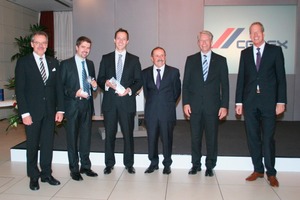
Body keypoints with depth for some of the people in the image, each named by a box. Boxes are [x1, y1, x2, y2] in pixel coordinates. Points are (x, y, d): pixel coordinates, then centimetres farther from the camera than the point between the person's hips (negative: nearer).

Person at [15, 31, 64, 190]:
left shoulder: (53, 63, 9)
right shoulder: (23, 62, -2)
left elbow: (58, 87, 8)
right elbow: (19, 89, -6)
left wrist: (60, 109, 1)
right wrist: (24, 113, -12)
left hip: (50, 111, 3)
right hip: (32, 111, -3)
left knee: (48, 143, 8)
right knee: (32, 144, 7)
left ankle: (46, 174, 22)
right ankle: (33, 176, 22)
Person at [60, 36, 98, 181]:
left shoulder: (90, 64, 13)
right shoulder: (66, 64, -3)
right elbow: (61, 86, -6)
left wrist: (94, 85, -3)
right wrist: (75, 93, -19)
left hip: (87, 104, 5)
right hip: (73, 105, -4)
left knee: (86, 136, 11)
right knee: (72, 138, 4)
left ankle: (85, 166, 25)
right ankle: (74, 169, 16)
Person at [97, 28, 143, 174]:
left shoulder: (134, 59, 9)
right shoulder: (106, 58, 11)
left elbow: (139, 81, 6)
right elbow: (100, 79, 8)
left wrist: (129, 90, -12)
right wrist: (106, 83, -13)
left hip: (127, 101, -1)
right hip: (110, 102, 1)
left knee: (128, 133, 4)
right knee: (109, 134, 6)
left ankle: (129, 164, 19)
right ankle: (109, 164, 21)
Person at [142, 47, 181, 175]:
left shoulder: (174, 72, 2)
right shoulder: (145, 73, 7)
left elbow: (177, 91, 8)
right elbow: (146, 91, 14)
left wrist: (169, 104, 10)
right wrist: (151, 103, 11)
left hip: (167, 111, -1)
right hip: (151, 111, 2)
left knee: (167, 138, 6)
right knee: (151, 138, 8)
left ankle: (167, 164, 22)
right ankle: (153, 163, 25)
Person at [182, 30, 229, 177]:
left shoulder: (220, 60, 5)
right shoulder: (191, 60, 8)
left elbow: (224, 85, 3)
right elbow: (186, 83, 5)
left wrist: (224, 106, -4)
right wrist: (185, 103, -3)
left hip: (213, 106, -1)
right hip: (195, 105, 1)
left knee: (212, 137, 6)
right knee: (195, 137, 8)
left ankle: (210, 166, 20)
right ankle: (196, 164, 23)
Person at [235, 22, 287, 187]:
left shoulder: (275, 51, 3)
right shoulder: (245, 53, 10)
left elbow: (281, 77, 0)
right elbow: (241, 78, 8)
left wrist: (281, 101, -6)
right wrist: (238, 101, 4)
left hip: (268, 101, -2)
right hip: (250, 102, 3)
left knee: (268, 138, 1)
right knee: (252, 137, 7)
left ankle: (271, 173, 16)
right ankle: (258, 170, 21)